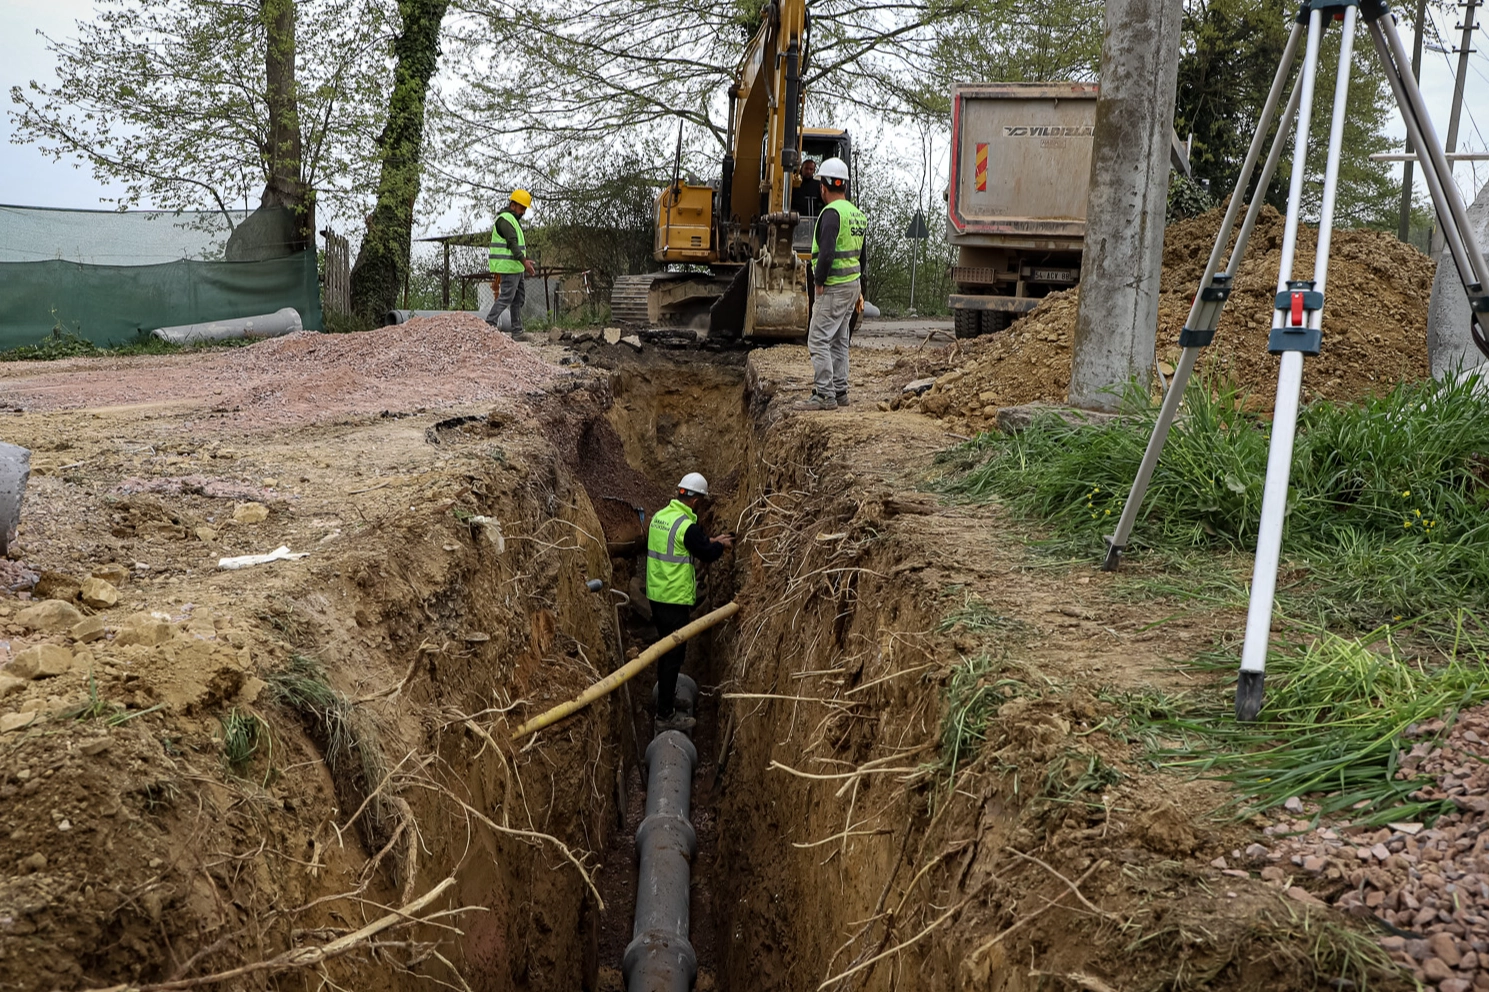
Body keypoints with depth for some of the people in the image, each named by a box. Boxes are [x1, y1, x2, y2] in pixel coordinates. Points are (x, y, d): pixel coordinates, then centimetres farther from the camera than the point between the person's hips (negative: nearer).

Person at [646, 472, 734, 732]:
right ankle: (665, 716, 1)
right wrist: (721, 545, 11)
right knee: (674, 654, -3)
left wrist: (712, 541, 20)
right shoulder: (687, 526, -22)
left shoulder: (660, 516, 6)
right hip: (675, 599, -9)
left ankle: (666, 696, 39)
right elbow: (707, 554, -10)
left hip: (656, 594, 9)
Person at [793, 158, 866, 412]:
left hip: (833, 286, -10)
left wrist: (819, 281, -15)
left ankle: (824, 395, -11)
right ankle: (840, 391, 19)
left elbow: (827, 251, -26)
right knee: (839, 340, 15)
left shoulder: (831, 212, -15)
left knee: (819, 339, -8)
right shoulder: (857, 214, 15)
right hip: (852, 283, 10)